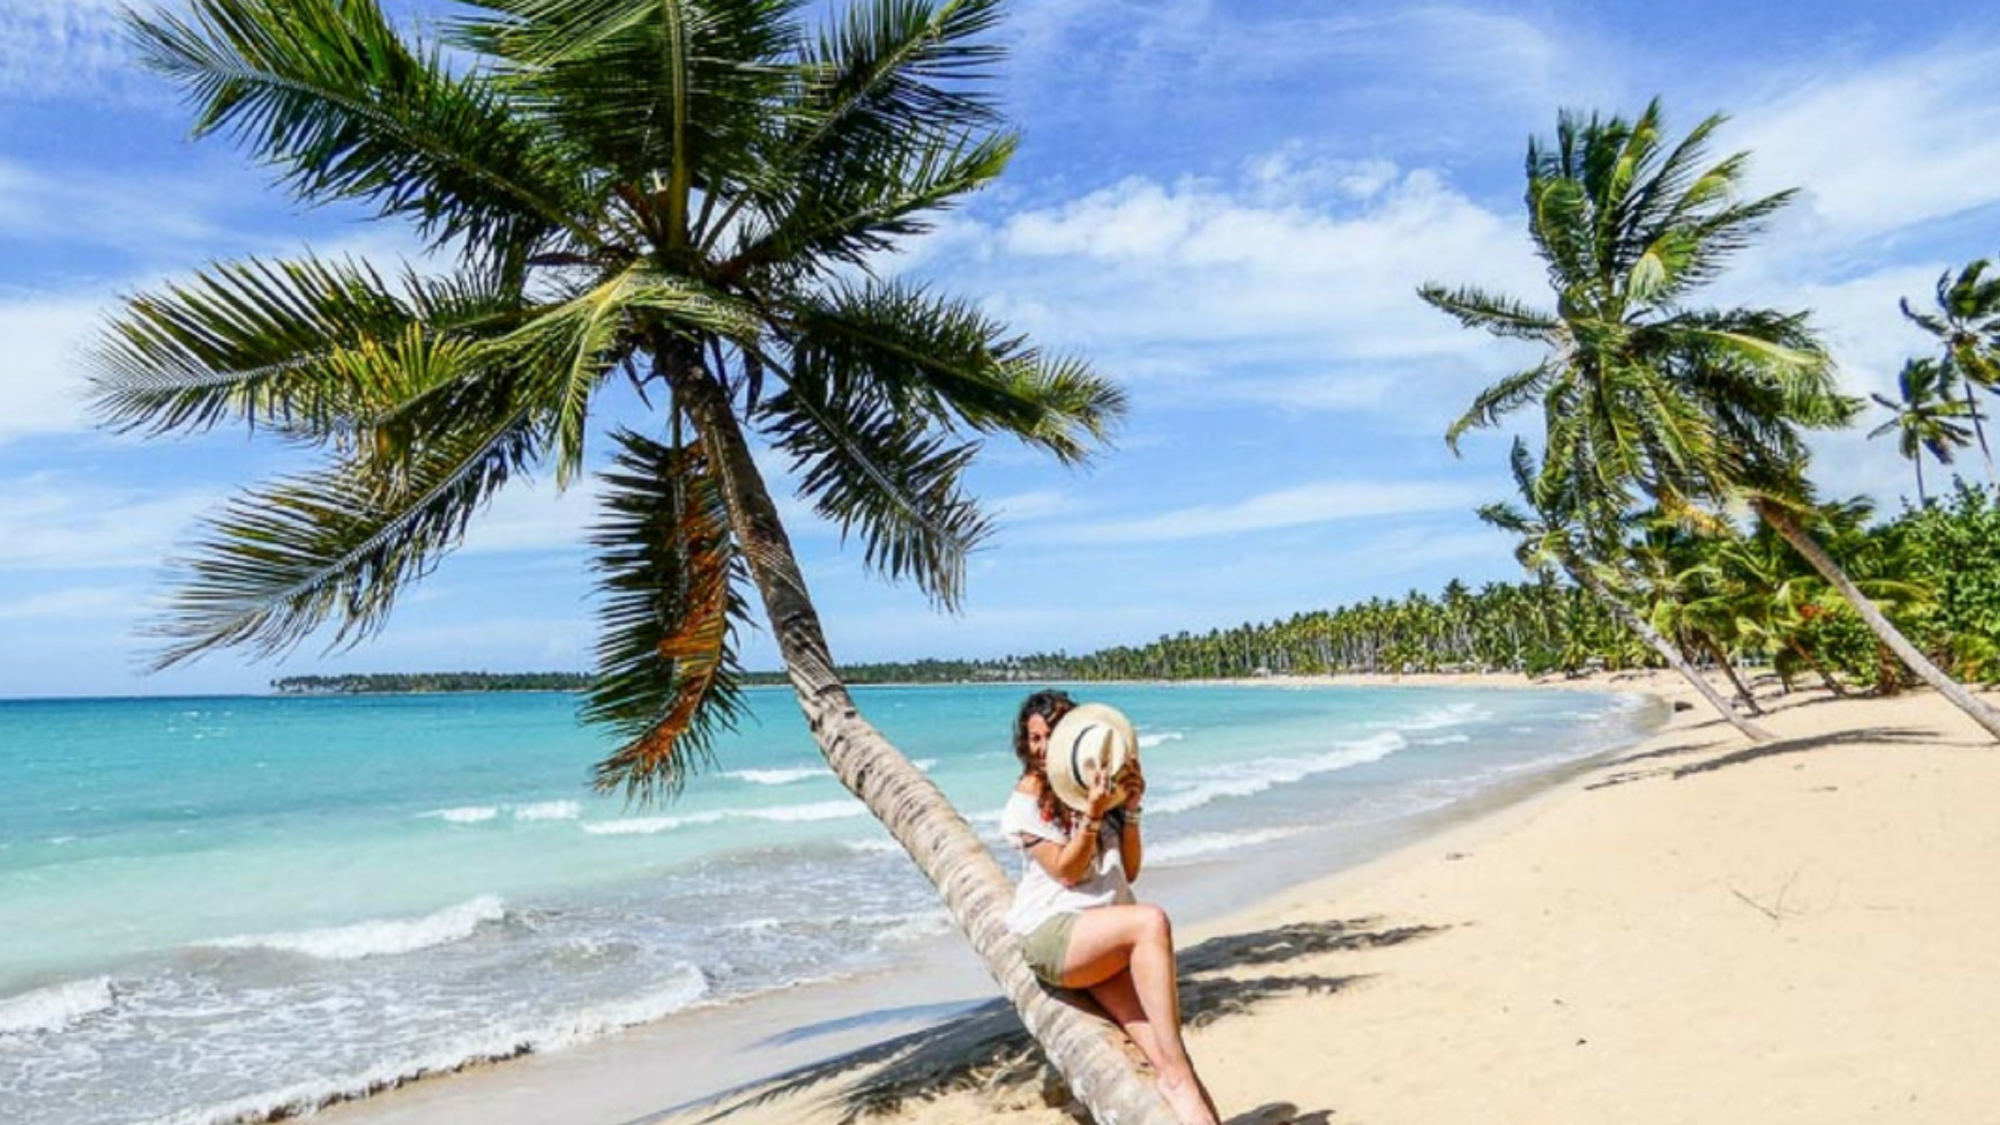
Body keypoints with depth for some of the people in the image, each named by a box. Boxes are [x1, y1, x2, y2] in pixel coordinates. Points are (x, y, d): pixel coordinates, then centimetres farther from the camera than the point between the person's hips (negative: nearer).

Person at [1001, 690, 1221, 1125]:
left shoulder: (1102, 786, 13)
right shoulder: (1026, 800, 0)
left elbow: (1129, 872, 12)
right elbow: (1066, 871, -9)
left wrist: (1132, 810, -1)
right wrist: (1092, 814, -21)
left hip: (1107, 935, 5)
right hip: (1053, 933, -5)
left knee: (1160, 1048, -17)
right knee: (1151, 920, -33)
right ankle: (1178, 1077, -29)